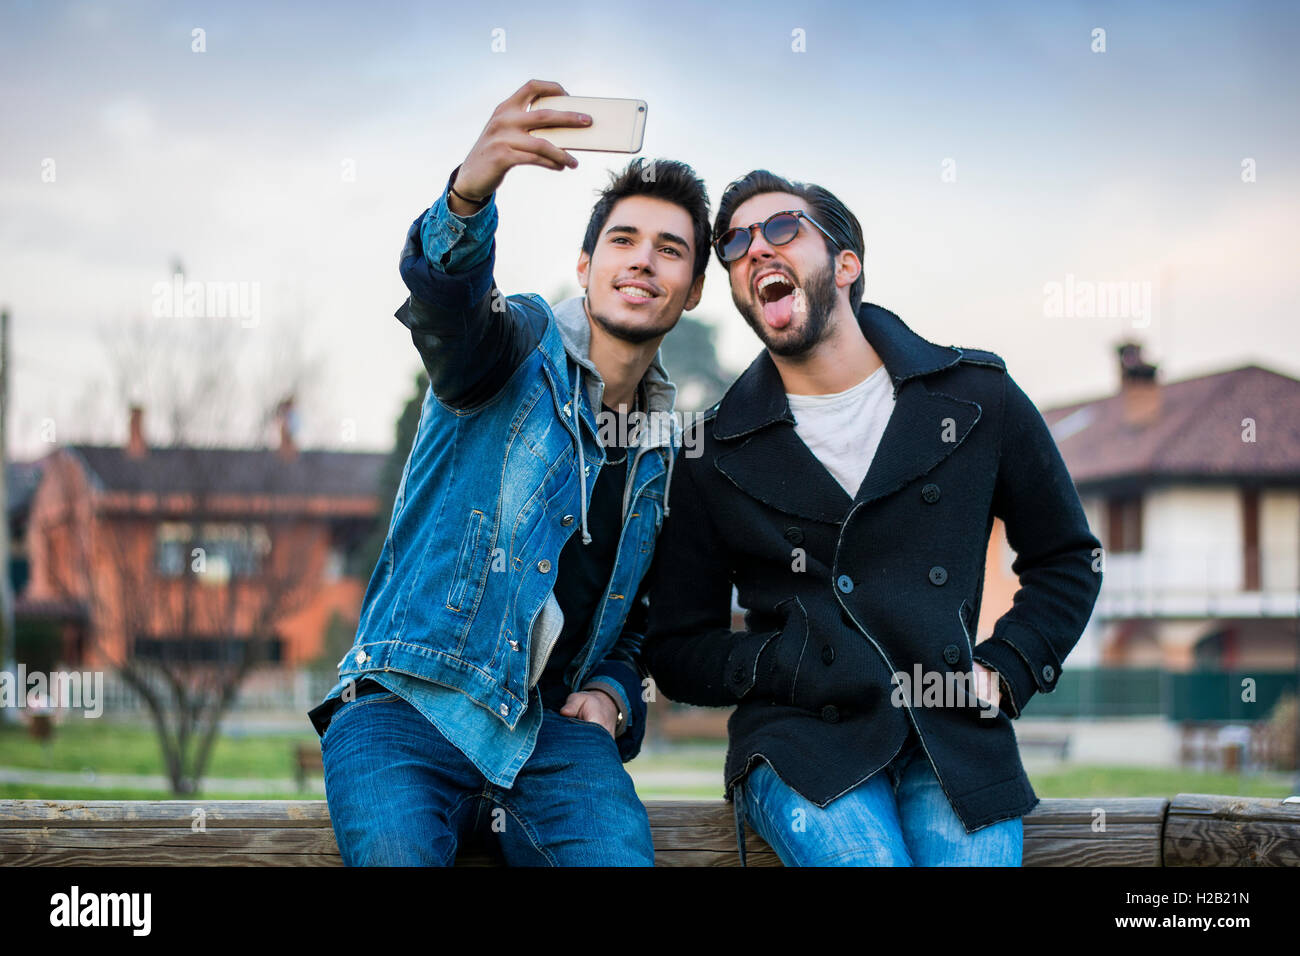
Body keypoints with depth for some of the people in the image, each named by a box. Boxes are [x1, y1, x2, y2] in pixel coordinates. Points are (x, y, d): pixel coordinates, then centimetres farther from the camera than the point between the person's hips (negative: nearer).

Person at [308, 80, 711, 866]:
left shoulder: (666, 450, 19)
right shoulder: (525, 346, 2)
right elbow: (445, 300, -24)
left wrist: (614, 691, 7)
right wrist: (470, 193, -47)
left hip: (549, 730, 4)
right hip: (409, 704, -3)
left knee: (618, 852, -30)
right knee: (396, 851, -35)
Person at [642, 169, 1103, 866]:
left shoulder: (976, 397, 8)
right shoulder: (716, 455, 7)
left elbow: (1065, 559, 19)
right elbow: (677, 651, 10)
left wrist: (1006, 670, 3)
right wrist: (779, 666, -9)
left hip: (954, 731, 1)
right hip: (802, 742, -1)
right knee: (868, 857, -29)